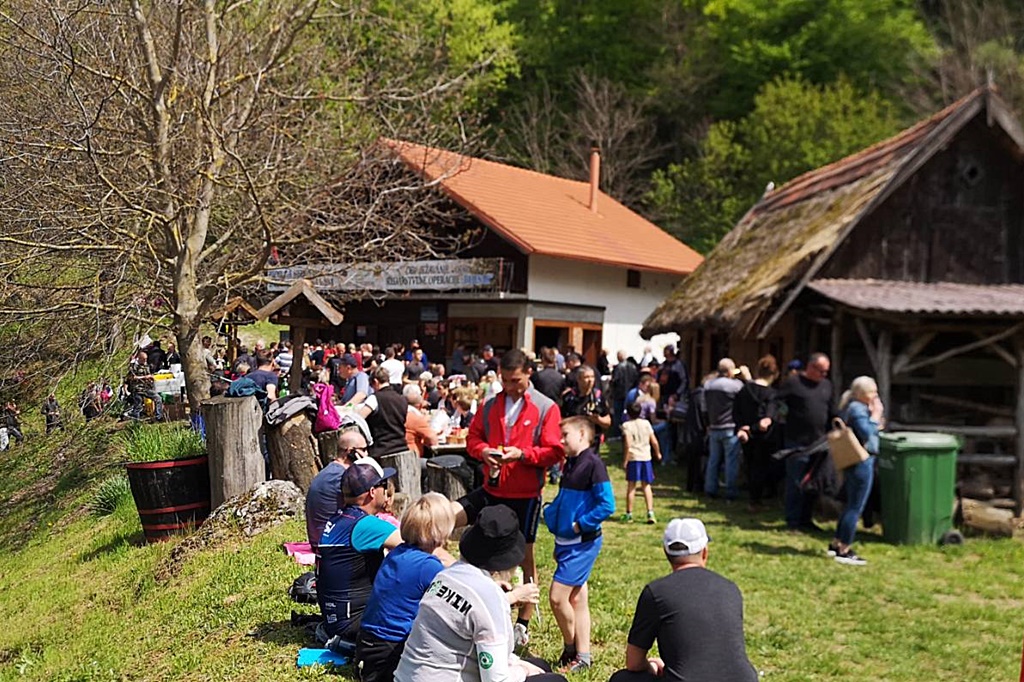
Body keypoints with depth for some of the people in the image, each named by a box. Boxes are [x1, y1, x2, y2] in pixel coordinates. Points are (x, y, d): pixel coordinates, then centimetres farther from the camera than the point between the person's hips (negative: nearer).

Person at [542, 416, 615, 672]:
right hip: (566, 542, 9)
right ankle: (581, 656, 20)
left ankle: (571, 649, 12)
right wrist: (551, 515, 4)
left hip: (582, 543, -8)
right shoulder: (570, 463, 11)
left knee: (557, 596, -8)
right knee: (577, 599, 13)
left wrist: (579, 525, -18)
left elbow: (607, 505, -21)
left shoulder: (593, 463, -16)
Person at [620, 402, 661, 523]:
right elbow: (654, 441, 3)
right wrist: (658, 454, 19)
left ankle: (629, 514, 11)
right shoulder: (646, 423, 4)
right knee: (646, 485, 10)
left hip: (633, 457, -3)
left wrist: (625, 460, -11)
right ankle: (650, 512, 1)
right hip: (646, 457, 3)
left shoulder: (627, 425, -7)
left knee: (631, 486, 6)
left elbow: (627, 444, -17)